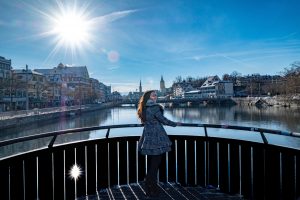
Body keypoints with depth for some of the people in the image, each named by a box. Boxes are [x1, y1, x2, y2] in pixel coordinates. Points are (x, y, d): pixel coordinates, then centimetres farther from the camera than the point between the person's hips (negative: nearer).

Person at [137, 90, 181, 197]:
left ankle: (149, 188, 28)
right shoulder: (155, 107, -13)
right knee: (155, 165, 2)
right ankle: (152, 190, 13)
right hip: (156, 139, -8)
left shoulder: (143, 109, 10)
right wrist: (175, 124, 5)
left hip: (148, 139, 8)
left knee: (151, 164, 17)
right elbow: (163, 120, -9)